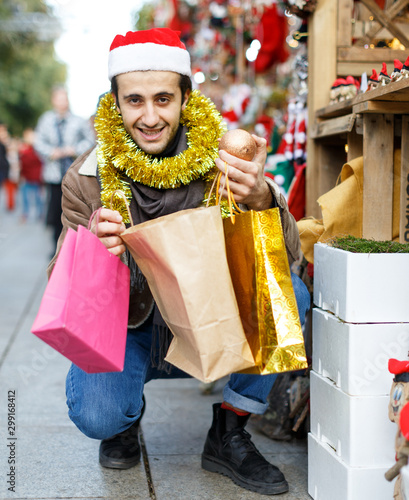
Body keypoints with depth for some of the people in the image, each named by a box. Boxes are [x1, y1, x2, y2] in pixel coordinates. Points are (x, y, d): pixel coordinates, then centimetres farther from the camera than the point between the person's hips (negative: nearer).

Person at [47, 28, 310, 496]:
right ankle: (127, 415, 13)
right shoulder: (88, 178, -13)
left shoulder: (222, 163, -12)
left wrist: (260, 199, -40)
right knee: (96, 416, -29)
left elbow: (287, 255, -17)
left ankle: (228, 436, -5)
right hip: (127, 329, -1)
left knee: (291, 294, -23)